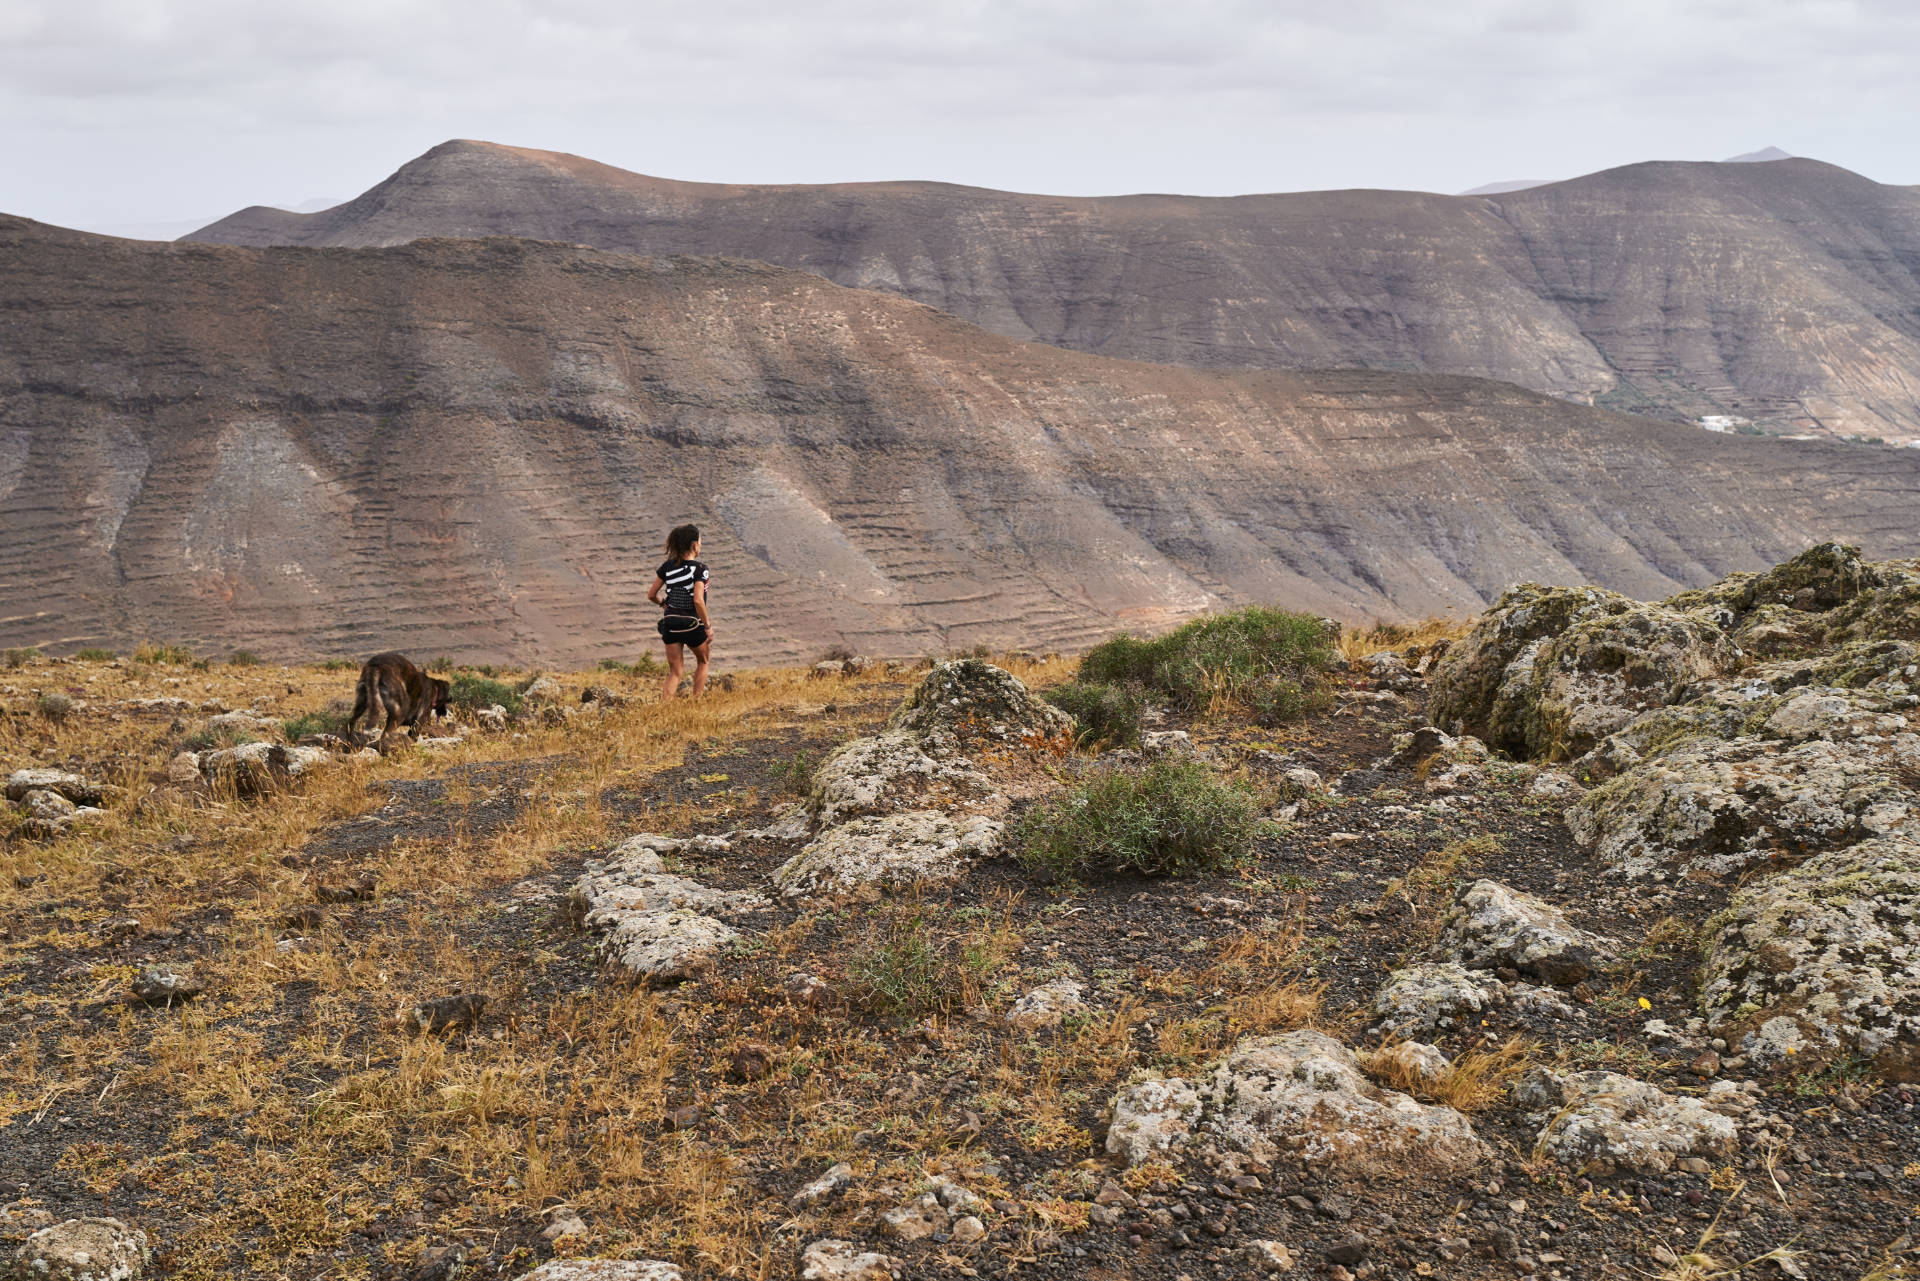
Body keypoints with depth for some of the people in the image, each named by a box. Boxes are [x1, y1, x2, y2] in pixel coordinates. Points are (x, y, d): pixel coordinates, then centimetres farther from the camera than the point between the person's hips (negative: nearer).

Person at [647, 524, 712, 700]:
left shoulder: (668, 566, 2)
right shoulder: (699, 569, -14)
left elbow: (651, 595, 6)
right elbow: (698, 600, -25)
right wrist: (708, 626, -16)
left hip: (670, 623, 4)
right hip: (692, 624, -4)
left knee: (674, 672, 10)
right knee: (703, 661, 24)